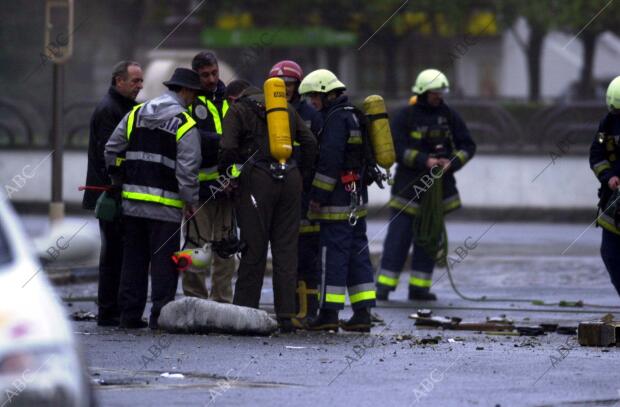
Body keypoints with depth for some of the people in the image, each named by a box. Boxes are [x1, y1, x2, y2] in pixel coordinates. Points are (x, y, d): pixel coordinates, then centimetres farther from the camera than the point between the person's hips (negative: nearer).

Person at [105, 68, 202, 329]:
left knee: (133, 259, 12)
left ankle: (130, 313, 13)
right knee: (164, 261, 0)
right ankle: (160, 315, -3)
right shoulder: (185, 124, -7)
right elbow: (187, 169, -13)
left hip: (132, 201, 5)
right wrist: (191, 201, -3)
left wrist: (118, 180, 24)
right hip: (166, 206, -5)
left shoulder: (135, 115, 9)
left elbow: (112, 151, 10)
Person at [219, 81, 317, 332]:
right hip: (290, 180, 4)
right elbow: (309, 143, 11)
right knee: (286, 249, 5)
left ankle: (244, 310, 1)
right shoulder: (286, 108, 19)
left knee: (254, 249, 0)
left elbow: (228, 149, -9)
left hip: (257, 181, -4)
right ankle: (286, 317, 2)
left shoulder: (238, 110, 4)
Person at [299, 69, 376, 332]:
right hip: (357, 196, 10)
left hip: (338, 199, -10)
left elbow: (330, 160, -20)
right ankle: (363, 313, 8)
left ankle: (329, 312, -8)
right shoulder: (354, 116, 18)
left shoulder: (336, 118, -13)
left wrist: (318, 195, -17)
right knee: (358, 250, 9)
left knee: (334, 251, -8)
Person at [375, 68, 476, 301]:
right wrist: (424, 161, -20)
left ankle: (419, 287, 14)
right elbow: (397, 148, -10)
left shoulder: (448, 116, 6)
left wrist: (451, 163, -13)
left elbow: (468, 146, 6)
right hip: (409, 186, -4)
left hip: (438, 186, 4)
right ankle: (384, 285, -4)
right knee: (399, 235, -7)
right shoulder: (407, 116, -4)